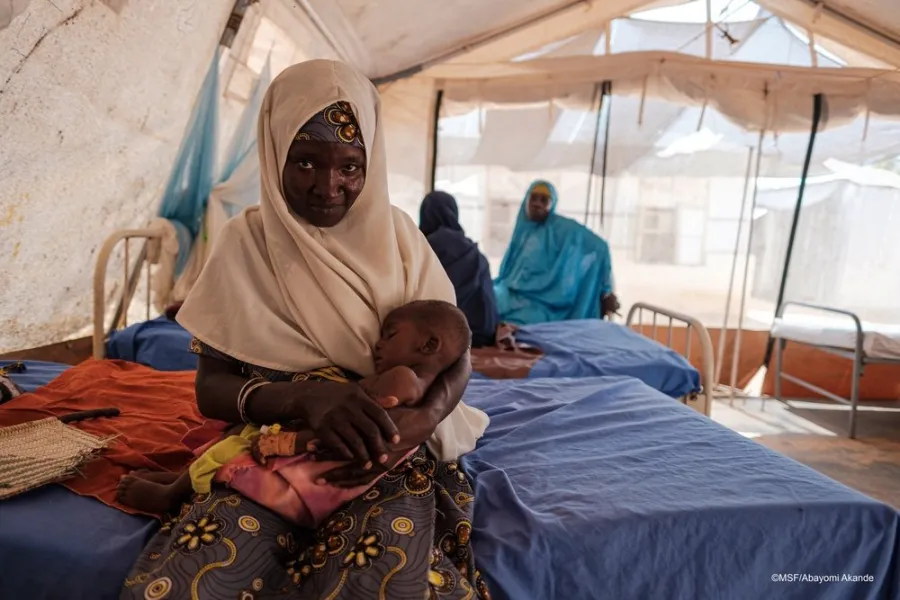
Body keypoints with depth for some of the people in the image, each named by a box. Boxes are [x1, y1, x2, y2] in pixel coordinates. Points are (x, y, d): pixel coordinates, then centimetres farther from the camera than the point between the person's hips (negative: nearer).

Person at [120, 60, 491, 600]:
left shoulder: (396, 235, 2)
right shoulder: (247, 241, 1)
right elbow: (211, 387, -2)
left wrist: (423, 418, -23)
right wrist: (306, 397, -24)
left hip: (388, 449, 0)